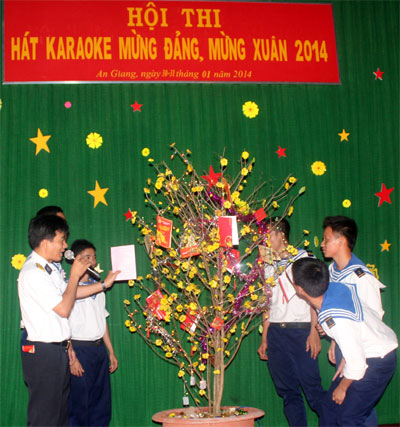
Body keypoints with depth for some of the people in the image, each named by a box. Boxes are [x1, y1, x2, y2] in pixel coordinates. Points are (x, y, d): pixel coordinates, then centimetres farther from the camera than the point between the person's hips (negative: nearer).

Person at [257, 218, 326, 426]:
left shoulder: (304, 258, 3)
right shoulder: (269, 266, 18)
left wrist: (314, 331, -12)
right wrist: (264, 339, 12)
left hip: (300, 331, -5)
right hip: (275, 333, 5)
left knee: (312, 388, -8)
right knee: (288, 391, 4)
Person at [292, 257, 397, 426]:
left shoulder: (336, 321, -34)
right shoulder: (334, 287, -13)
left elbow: (357, 363, -25)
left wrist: (342, 388, -7)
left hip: (378, 361, -8)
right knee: (329, 407, 10)